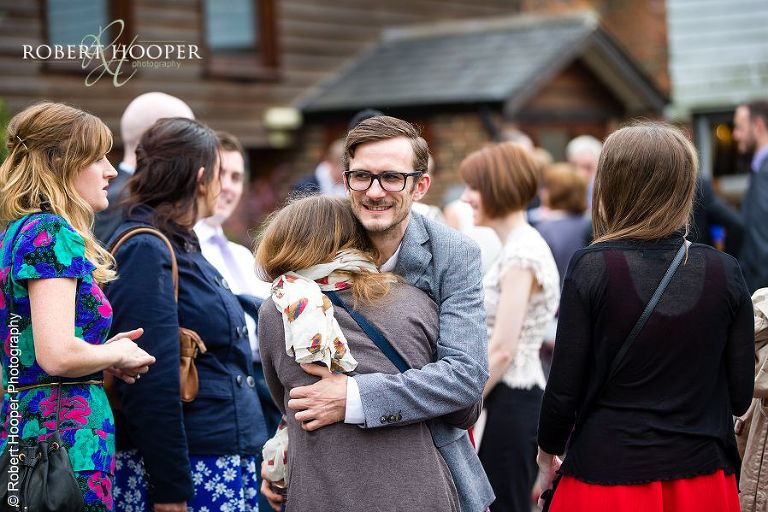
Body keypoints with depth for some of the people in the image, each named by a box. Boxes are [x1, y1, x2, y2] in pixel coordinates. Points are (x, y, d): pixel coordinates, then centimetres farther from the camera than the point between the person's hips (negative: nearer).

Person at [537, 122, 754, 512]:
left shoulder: (590, 268, -13)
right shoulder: (724, 272, -5)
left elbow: (564, 389, -11)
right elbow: (741, 395, -1)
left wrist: (548, 450, 8)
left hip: (607, 478, -2)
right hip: (703, 477, 3)